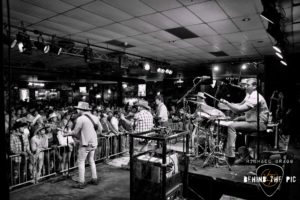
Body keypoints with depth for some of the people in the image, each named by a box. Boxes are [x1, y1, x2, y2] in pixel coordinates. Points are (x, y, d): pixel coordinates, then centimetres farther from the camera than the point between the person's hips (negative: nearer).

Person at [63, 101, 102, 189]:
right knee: (91, 160, 19)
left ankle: (81, 182, 8)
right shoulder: (95, 118, 3)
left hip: (85, 144, -7)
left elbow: (75, 132, -11)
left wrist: (67, 134, 6)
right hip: (94, 142, 7)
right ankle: (94, 179, 26)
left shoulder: (80, 119, -15)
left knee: (81, 162, 5)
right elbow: (100, 129, 8)